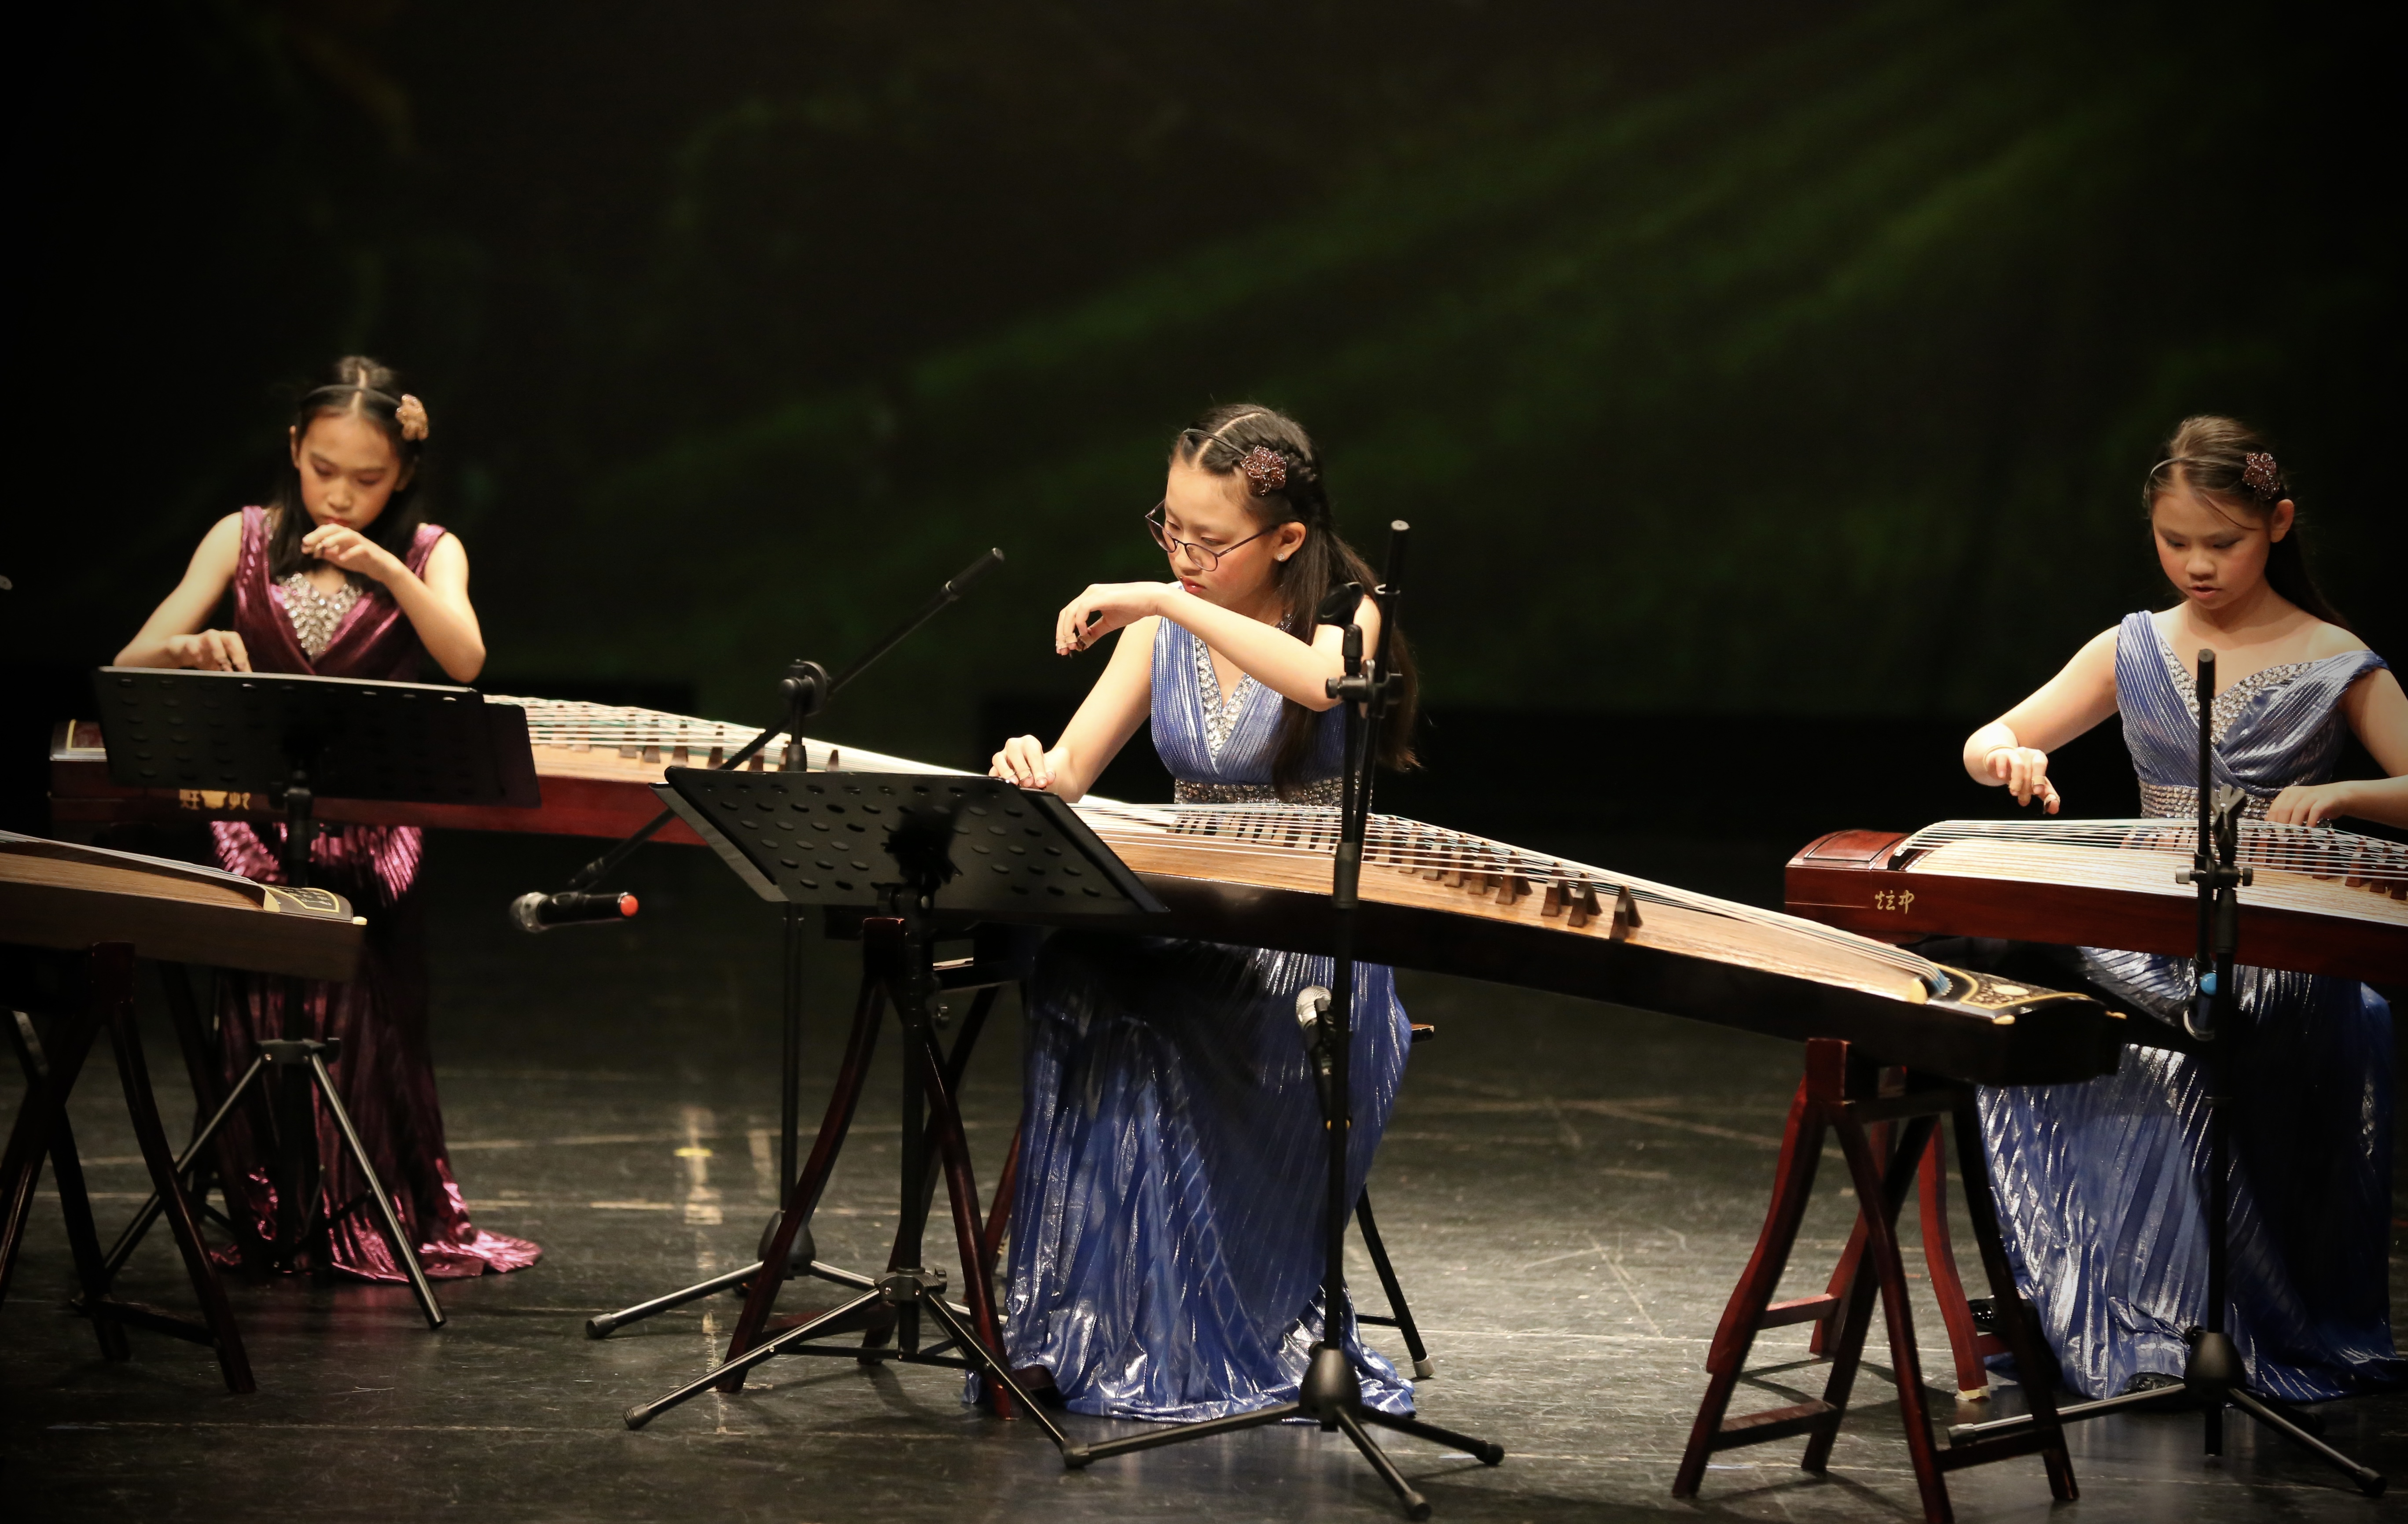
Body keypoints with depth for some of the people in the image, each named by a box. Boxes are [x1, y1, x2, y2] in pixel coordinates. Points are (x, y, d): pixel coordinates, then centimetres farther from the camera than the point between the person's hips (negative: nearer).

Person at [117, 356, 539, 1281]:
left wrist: (382, 566, -18)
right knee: (262, 976, -21)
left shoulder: (428, 552, 9)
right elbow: (130, 667, 3)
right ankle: (270, 1219, -10)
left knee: (359, 972, -22)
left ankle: (373, 1221, -12)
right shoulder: (244, 539, 10)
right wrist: (190, 650, -19)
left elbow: (465, 662, -10)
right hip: (251, 813, 1)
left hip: (371, 816, -1)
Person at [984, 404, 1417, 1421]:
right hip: (1187, 915, 5)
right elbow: (1072, 769, 4)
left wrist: (1175, 602, -30)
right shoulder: (1161, 627, 10)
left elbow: (1325, 680, -31)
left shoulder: (1345, 614, -5)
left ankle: (1218, 1343, -24)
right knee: (1080, 983, -30)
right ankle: (1083, 1331, -27)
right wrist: (1033, 771, -21)